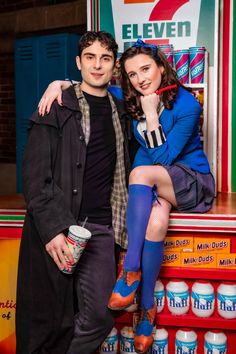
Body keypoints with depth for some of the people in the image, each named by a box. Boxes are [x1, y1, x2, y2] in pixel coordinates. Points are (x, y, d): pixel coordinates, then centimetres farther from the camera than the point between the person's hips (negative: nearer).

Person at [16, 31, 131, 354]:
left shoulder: (120, 112, 15)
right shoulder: (57, 108, 0)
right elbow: (35, 176, -8)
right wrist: (52, 229, -17)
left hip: (101, 229, 4)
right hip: (57, 230, -3)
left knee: (99, 318, -1)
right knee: (48, 318, 3)